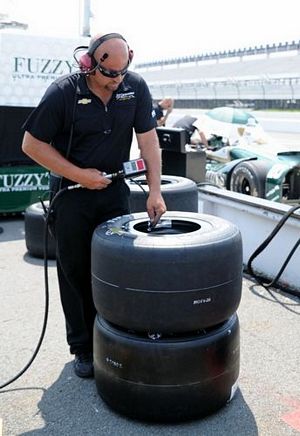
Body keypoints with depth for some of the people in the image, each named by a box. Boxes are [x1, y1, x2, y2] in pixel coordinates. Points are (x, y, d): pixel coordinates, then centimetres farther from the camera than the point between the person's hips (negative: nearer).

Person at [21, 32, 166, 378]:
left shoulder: (135, 87, -8)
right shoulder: (63, 92, -17)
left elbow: (148, 139, -5)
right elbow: (32, 144, -12)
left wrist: (155, 191, -12)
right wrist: (79, 175, -16)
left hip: (114, 189, 3)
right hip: (72, 192, -3)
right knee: (75, 270, 4)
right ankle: (83, 347, 19)